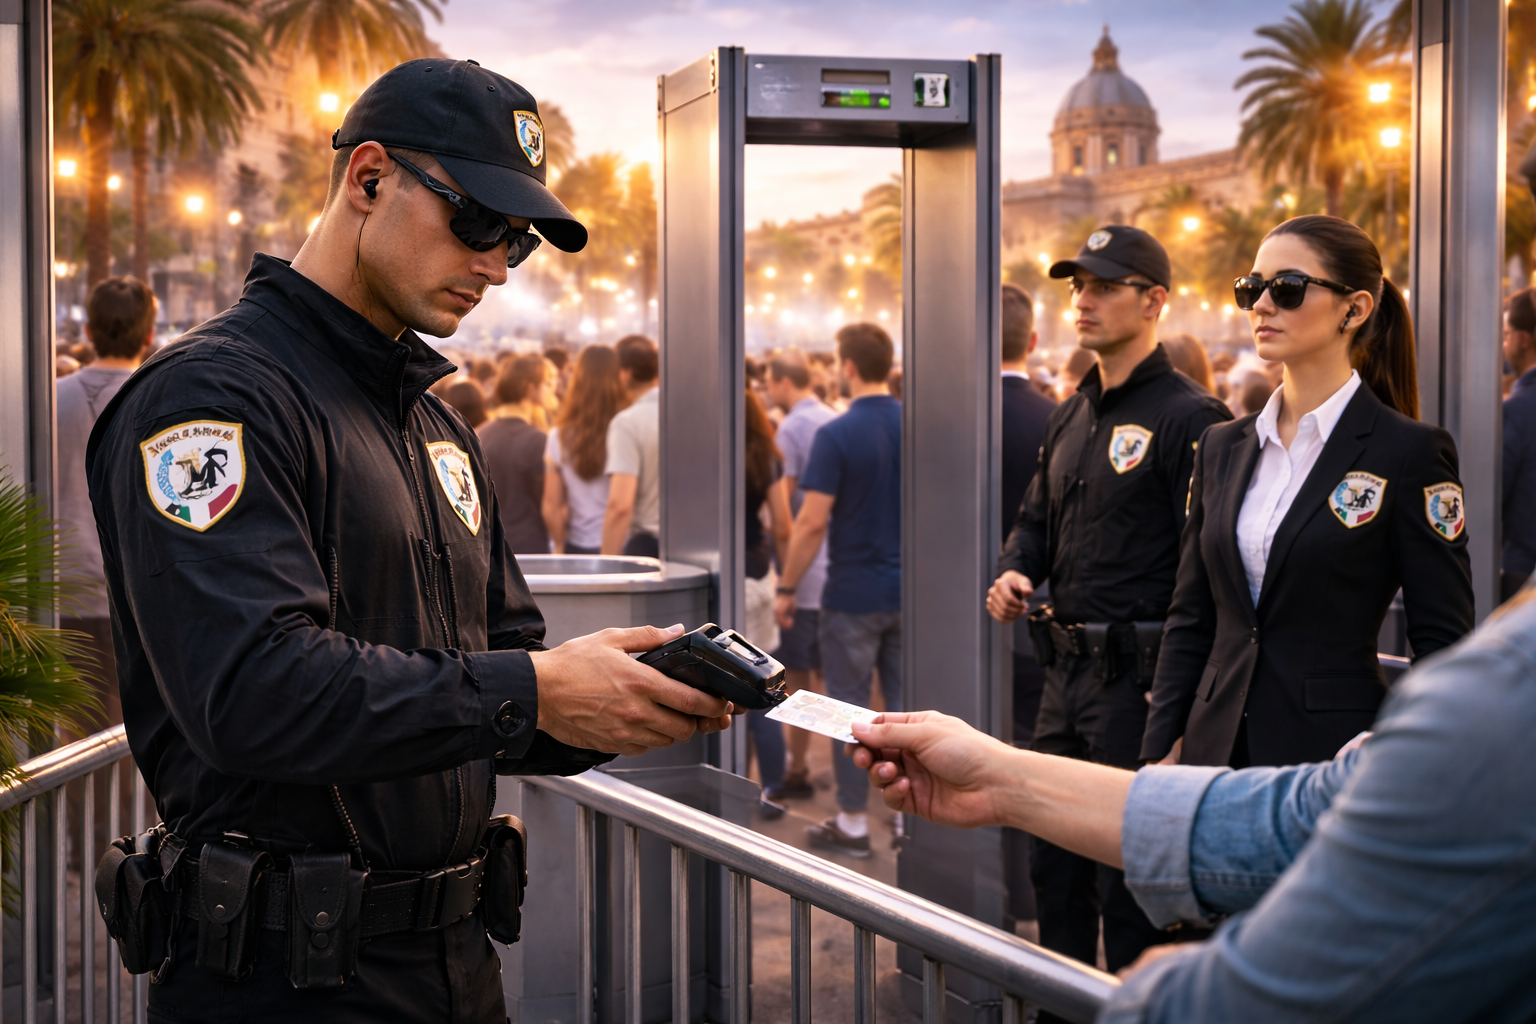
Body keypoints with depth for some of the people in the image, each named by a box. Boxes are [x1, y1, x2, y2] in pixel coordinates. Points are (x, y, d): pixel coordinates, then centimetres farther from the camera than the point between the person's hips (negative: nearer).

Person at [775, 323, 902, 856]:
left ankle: (853, 823, 11)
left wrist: (787, 587, -7)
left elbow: (813, 520, -17)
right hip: (909, 589, 5)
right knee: (905, 702, 10)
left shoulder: (836, 435, -14)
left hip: (853, 593, -5)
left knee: (851, 706, 5)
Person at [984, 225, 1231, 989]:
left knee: (1128, 877, -1)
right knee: (1054, 866, 16)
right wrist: (1014, 571, 3)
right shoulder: (1071, 416, 14)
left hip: (1139, 675, -8)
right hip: (1066, 666, 8)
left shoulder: (1188, 417, -12)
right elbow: (1038, 517, 26)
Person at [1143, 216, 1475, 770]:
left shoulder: (1410, 451, -5)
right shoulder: (1222, 446, 11)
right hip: (1217, 743, 5)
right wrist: (1158, 753, 5)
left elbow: (1443, 644, -6)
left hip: (1338, 748, -5)